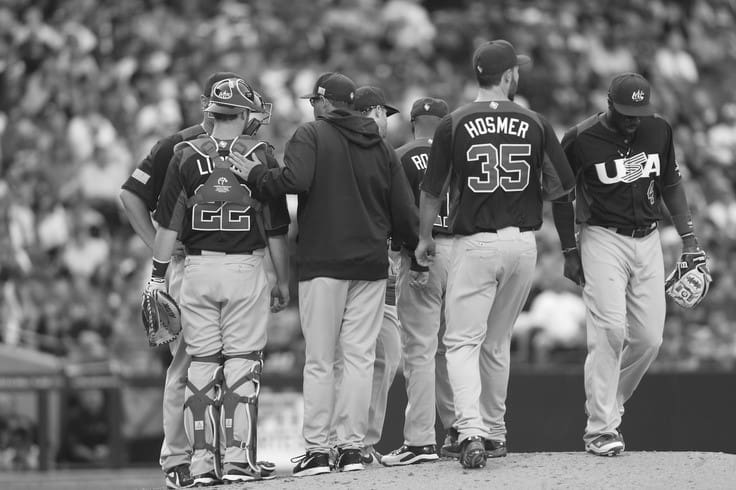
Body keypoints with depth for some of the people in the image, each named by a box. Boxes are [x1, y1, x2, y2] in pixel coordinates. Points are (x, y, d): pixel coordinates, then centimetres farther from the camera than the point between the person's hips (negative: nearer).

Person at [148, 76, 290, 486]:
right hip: (246, 268, -2)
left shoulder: (186, 156, 3)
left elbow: (169, 224, 2)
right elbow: (276, 229, 3)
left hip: (198, 268, 2)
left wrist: (158, 276, 7)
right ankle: (239, 458, -4)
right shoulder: (260, 155, 1)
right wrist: (283, 281, 11)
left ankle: (203, 461, 3)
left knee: (201, 363, 6)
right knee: (243, 362, 1)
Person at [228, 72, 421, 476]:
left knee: (319, 361, -1)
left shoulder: (311, 135, -2)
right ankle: (352, 448, 2)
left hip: (323, 263, -4)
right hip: (371, 264, 4)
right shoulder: (381, 148, 13)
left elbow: (295, 181, -19)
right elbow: (404, 210, 11)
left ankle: (317, 450, -2)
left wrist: (254, 174, -5)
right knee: (360, 356, 5)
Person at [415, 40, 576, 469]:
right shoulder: (534, 124, 0)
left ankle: (471, 430, -23)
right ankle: (495, 432, 27)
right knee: (498, 341, 19)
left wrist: (425, 239, 16)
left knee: (463, 341, -3)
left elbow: (432, 192, 1)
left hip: (474, 243, -3)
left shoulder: (454, 124, -4)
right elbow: (563, 184, 3)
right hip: (523, 242, 3)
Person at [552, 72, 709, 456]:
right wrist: (570, 252, -1)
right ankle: (600, 430, -14)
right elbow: (561, 196, 0)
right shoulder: (581, 140, -11)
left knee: (649, 337, 0)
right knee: (609, 330, -16)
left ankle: (609, 406, 20)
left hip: (648, 241, 5)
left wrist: (688, 236, 10)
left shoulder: (658, 131, 1)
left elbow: (670, 184, 14)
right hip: (603, 240, -5)